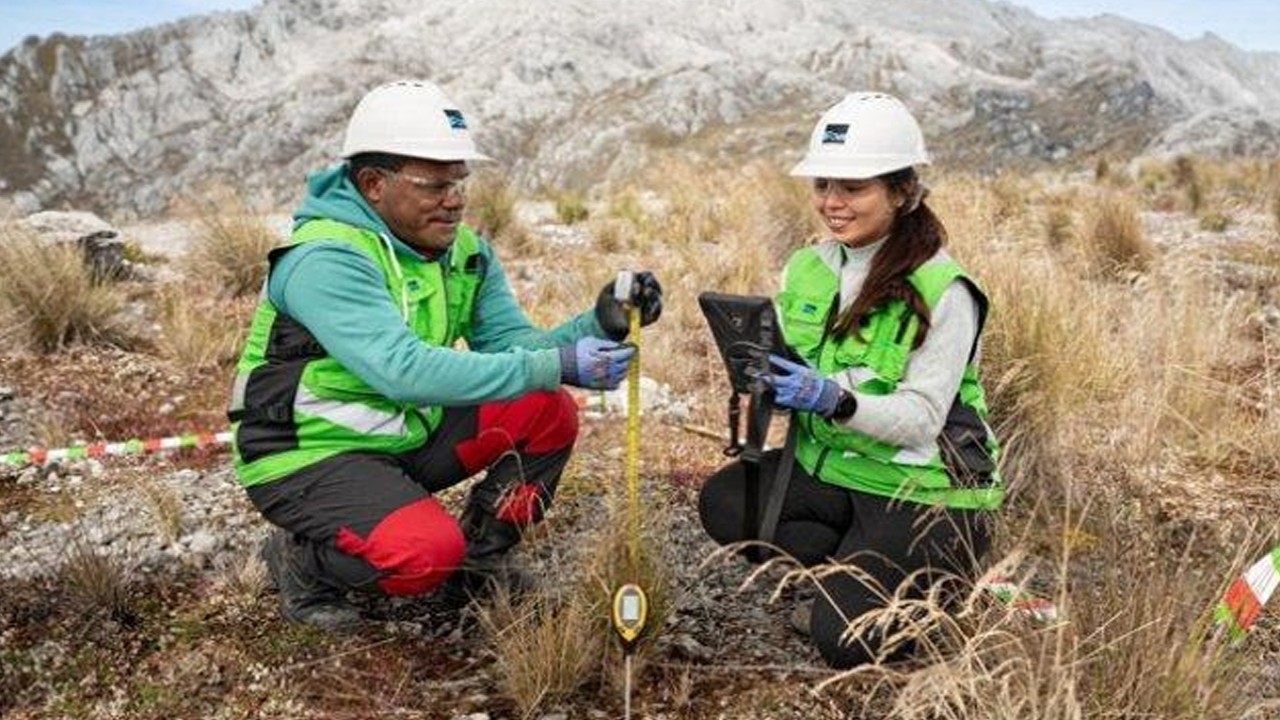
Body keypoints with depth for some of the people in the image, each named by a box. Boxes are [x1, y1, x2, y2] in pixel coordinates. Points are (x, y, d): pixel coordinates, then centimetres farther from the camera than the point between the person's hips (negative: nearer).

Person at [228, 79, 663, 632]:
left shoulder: (466, 253, 1)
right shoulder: (325, 260, -25)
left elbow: (512, 345, -4)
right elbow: (405, 370, -38)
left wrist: (599, 325, -23)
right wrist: (556, 366, -39)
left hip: (404, 437, 8)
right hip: (310, 457, -7)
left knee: (547, 413, -7)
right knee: (428, 551, -31)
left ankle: (478, 564, 10)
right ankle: (303, 560, 1)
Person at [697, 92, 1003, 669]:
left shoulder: (942, 291, -16)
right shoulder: (806, 269, 2)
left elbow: (921, 420, -20)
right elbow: (785, 373, 4)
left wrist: (835, 400, -37)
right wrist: (761, 382, -21)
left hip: (923, 490, -6)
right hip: (828, 466, 6)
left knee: (846, 639, -20)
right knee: (723, 501, -20)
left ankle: (933, 579, 11)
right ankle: (861, 573, -1)